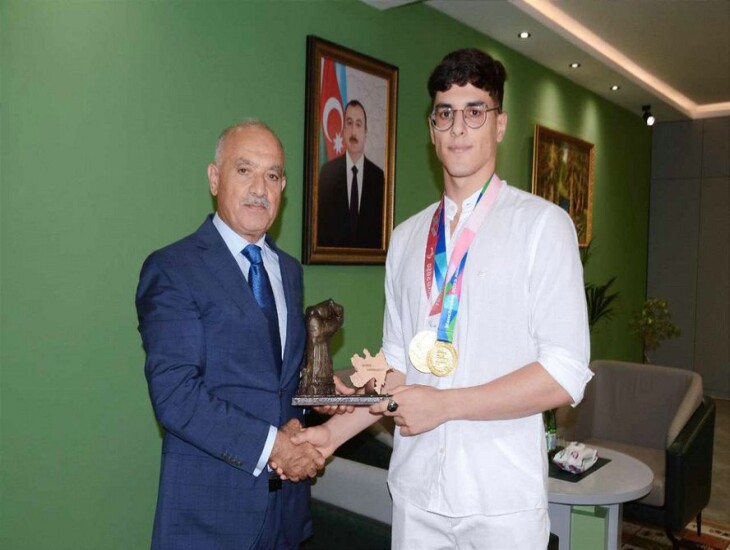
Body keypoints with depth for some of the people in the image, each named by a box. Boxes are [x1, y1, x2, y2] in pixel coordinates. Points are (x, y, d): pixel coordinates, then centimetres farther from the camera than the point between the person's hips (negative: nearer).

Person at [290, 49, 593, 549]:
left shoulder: (542, 224, -8)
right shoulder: (407, 236, 7)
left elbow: (565, 374, -13)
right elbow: (399, 360, 10)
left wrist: (443, 403, -16)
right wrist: (338, 430, 2)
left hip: (501, 497, -3)